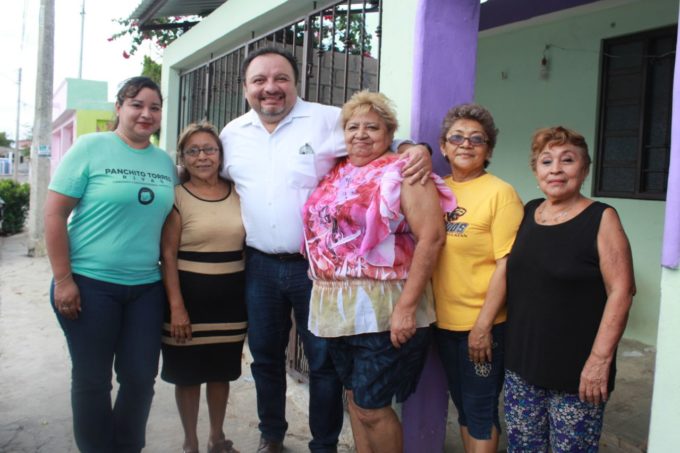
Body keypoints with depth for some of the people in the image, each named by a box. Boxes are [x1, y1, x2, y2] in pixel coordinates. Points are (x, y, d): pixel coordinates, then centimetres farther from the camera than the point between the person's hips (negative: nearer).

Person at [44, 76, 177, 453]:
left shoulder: (166, 163, 8)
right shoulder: (91, 147, -6)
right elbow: (54, 213, -8)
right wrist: (62, 279, -13)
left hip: (146, 287, 5)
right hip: (90, 283, -4)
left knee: (141, 376, 10)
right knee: (92, 379, 8)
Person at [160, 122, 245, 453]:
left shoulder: (238, 193, 5)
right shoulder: (177, 196, -6)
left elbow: (249, 244, 9)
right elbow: (168, 255, -9)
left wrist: (250, 296, 4)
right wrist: (176, 306, -15)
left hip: (231, 295, 3)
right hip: (190, 293, -3)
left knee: (222, 370, 16)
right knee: (188, 373, 8)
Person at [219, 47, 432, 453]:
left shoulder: (328, 120, -7)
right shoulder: (232, 134, 8)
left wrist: (416, 150, -24)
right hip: (260, 266, 4)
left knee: (324, 361, 7)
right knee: (265, 356, 18)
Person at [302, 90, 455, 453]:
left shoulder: (402, 174, -7)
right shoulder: (336, 175, 12)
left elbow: (431, 238, -16)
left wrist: (407, 306, -21)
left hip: (382, 310, -6)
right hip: (337, 308, 7)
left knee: (371, 407, 1)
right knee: (354, 398, 17)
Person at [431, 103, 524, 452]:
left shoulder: (500, 192, -11)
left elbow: (506, 264, -15)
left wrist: (483, 325, -16)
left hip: (482, 324, -5)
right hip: (444, 320, 5)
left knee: (481, 410, 8)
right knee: (462, 406, 19)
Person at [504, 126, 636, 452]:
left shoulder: (601, 218, -9)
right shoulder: (528, 212, 7)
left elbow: (621, 291, -13)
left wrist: (600, 359, -17)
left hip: (575, 370, -5)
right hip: (521, 363, 5)